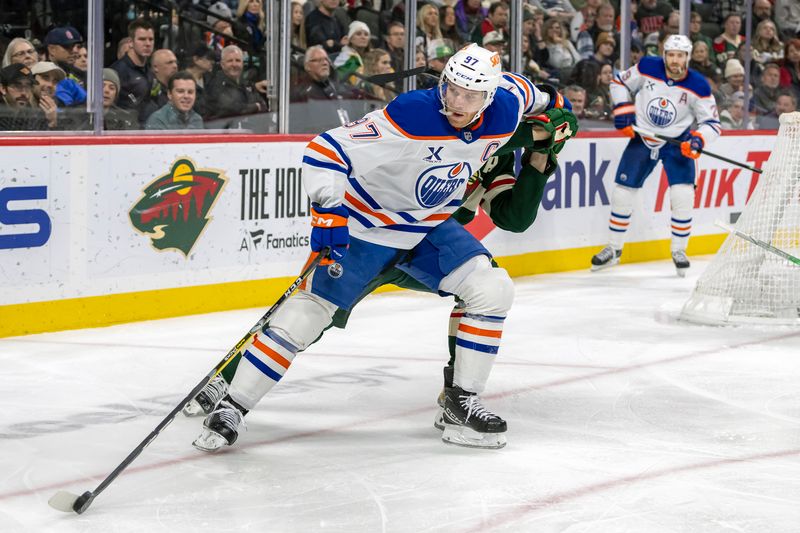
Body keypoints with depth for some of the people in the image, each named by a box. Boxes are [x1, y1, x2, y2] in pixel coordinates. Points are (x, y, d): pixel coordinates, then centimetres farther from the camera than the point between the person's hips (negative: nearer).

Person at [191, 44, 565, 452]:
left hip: (430, 227, 6)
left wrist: (548, 102, 30)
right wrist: (328, 210, -41)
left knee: (492, 292, -11)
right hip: (365, 224, -5)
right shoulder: (409, 115, -31)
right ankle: (230, 408, -1)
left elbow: (514, 87, 14)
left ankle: (461, 404, 0)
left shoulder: (503, 112, -13)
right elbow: (326, 150, -32)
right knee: (308, 311, -10)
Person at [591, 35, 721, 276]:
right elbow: (620, 83, 3)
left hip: (677, 142, -1)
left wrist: (698, 139, -28)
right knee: (622, 192, 0)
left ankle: (679, 250, 6)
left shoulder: (698, 86, -16)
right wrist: (624, 112, -9)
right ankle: (613, 249, 16)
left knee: (682, 195, -14)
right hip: (642, 138, 1)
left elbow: (712, 122, -9)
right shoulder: (647, 68, -14)